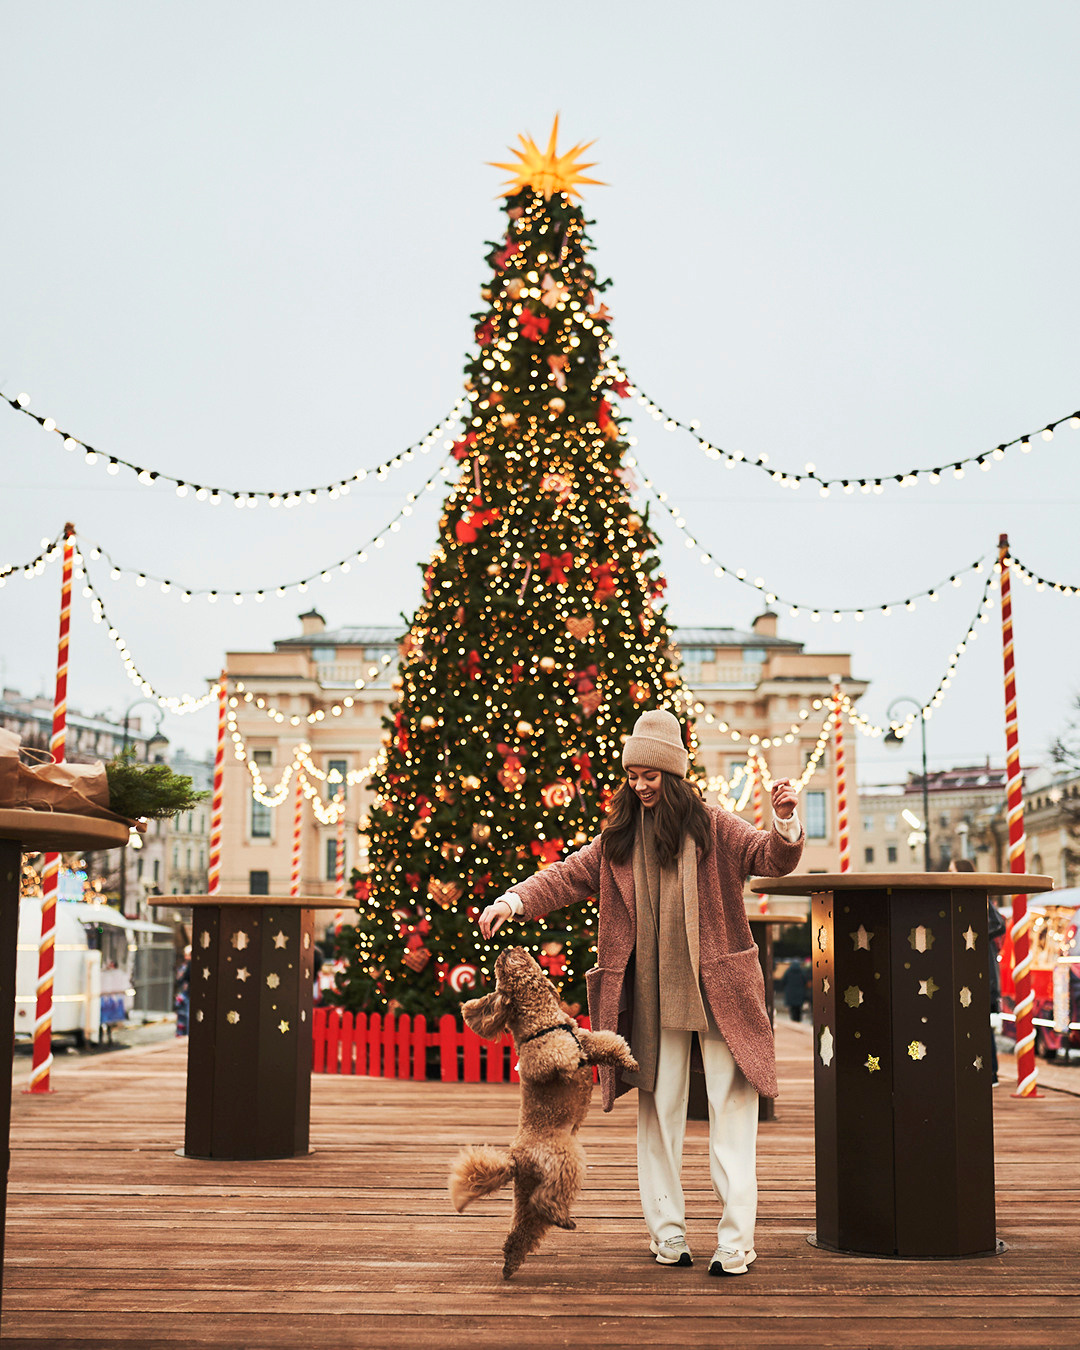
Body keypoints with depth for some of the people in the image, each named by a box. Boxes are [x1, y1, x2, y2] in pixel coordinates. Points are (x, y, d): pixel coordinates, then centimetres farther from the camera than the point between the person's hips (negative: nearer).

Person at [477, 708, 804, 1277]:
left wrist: (785, 821, -25)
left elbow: (773, 859, -5)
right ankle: (667, 1232, 18)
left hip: (718, 991, -3)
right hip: (652, 995, 3)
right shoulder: (619, 838, 11)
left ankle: (736, 1239, -1)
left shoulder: (713, 827, 3)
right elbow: (568, 876, 9)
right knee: (659, 1111, 7)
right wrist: (514, 899, -6)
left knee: (732, 1110, -5)